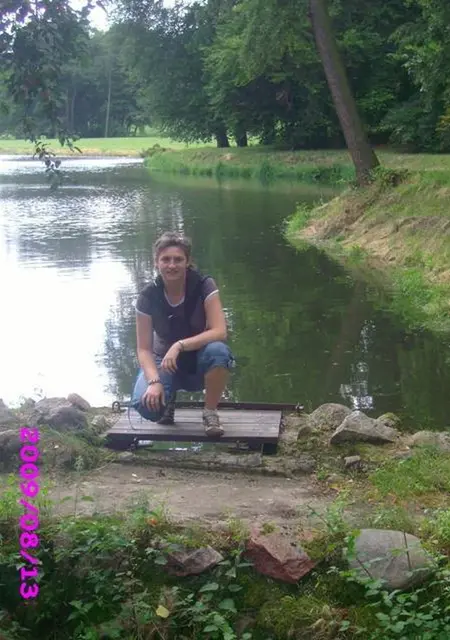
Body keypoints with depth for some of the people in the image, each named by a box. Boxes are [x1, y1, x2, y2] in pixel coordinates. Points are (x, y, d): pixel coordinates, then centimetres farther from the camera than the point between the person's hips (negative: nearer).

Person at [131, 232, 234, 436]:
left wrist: (180, 345, -38)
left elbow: (220, 332, -27)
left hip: (199, 361, 0)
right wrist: (154, 381, -31)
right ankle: (168, 397, 9)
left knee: (218, 351, -37)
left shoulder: (204, 286, -18)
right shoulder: (148, 296, -14)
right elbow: (144, 348, -13)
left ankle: (210, 412, -12)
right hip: (165, 362, 1)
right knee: (147, 405, -30)